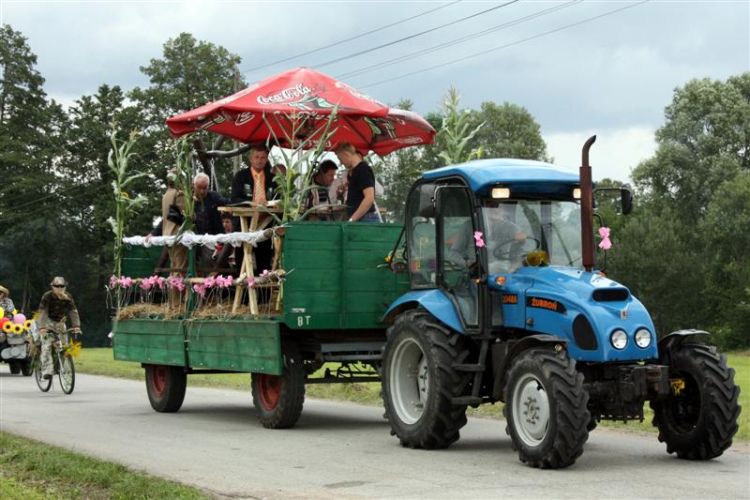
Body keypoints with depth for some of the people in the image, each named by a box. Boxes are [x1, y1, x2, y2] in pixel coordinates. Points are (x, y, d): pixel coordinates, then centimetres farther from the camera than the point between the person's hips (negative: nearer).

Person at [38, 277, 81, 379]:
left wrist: (76, 325, -27)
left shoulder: (67, 297, -7)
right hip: (48, 322, -4)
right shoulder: (47, 296, -18)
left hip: (60, 323, 4)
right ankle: (47, 370, -25)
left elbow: (73, 311, -13)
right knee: (47, 345, -19)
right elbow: (43, 312, -26)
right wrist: (42, 327, -39)